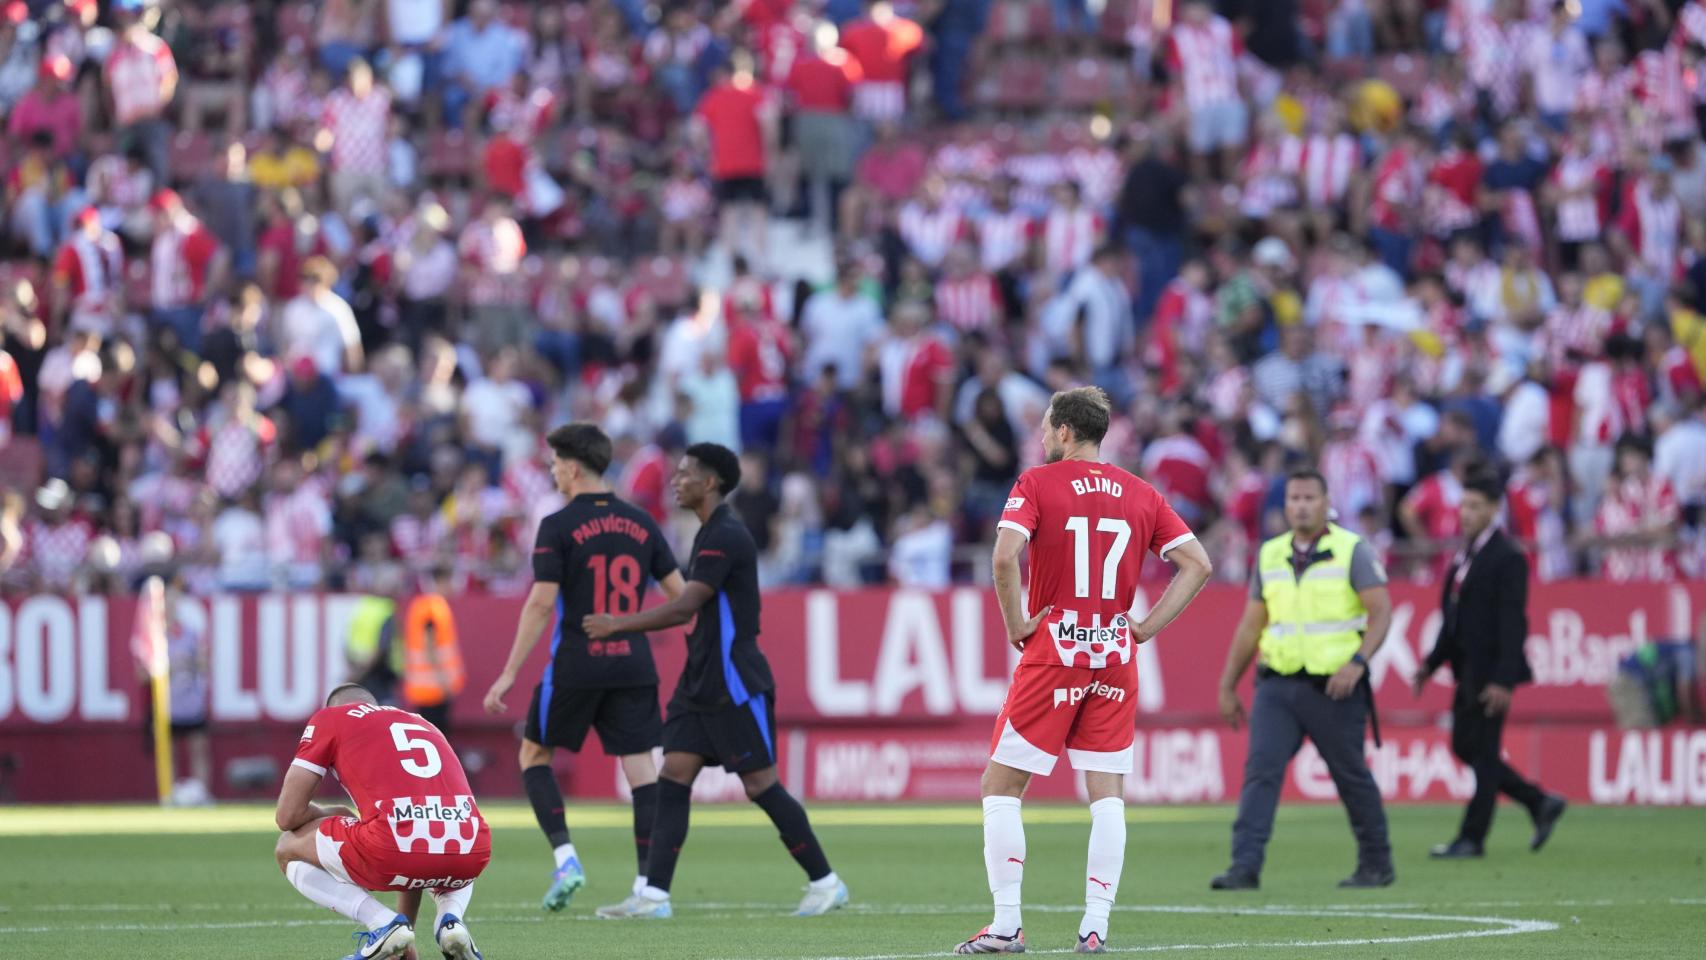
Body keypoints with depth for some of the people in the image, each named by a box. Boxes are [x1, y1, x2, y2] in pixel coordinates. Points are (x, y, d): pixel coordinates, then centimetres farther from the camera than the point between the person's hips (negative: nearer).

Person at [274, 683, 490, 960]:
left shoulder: (329, 718, 19)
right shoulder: (424, 725, 34)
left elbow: (288, 816, 16)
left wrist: (337, 815, 38)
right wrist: (407, 925, 48)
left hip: (393, 848, -5)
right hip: (471, 852, 5)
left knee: (288, 849, 24)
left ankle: (382, 924, 2)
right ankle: (450, 920, 10)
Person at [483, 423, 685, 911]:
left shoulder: (558, 527, -7)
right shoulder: (640, 523, 8)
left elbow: (541, 602, -13)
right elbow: (678, 593, 9)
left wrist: (509, 673, -11)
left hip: (576, 664, -4)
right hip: (633, 664, 4)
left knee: (534, 753, 14)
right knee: (641, 767, 4)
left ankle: (564, 857, -2)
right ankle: (647, 884, -3)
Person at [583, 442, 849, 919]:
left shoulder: (726, 537, -16)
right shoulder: (710, 534, 16)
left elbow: (684, 606, -21)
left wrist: (618, 624, -16)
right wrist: (622, 623, 19)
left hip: (736, 684, -10)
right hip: (702, 683, 10)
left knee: (761, 785, -5)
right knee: (673, 778, 0)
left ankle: (825, 883, 7)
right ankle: (654, 895, -4)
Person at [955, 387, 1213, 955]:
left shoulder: (1036, 484, -4)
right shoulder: (1140, 495, 9)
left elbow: (1005, 555, -19)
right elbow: (1198, 564, 5)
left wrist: (1017, 626, -8)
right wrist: (1147, 627, 5)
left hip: (1052, 654, -4)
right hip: (1116, 661, 4)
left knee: (1001, 786, 4)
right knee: (1107, 794, 5)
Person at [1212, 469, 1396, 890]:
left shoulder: (1353, 551, -4)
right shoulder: (1270, 555, 11)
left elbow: (1381, 611, -10)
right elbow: (1251, 624, 16)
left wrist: (1358, 661, -25)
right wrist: (1227, 685, 15)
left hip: (1333, 687, -4)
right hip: (1277, 683, 4)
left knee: (1351, 776, 6)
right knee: (1260, 770, -11)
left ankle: (1377, 864, 22)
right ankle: (1245, 867, -17)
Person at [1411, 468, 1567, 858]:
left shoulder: (1508, 558, -14)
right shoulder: (1466, 552, 13)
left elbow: (1512, 622, -18)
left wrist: (1503, 680, -22)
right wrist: (1432, 664, 16)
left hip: (1490, 672, -9)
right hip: (1468, 670, 9)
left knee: (1483, 752, -3)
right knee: (1465, 748, 12)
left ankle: (1472, 838, 4)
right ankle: (1541, 805, 22)